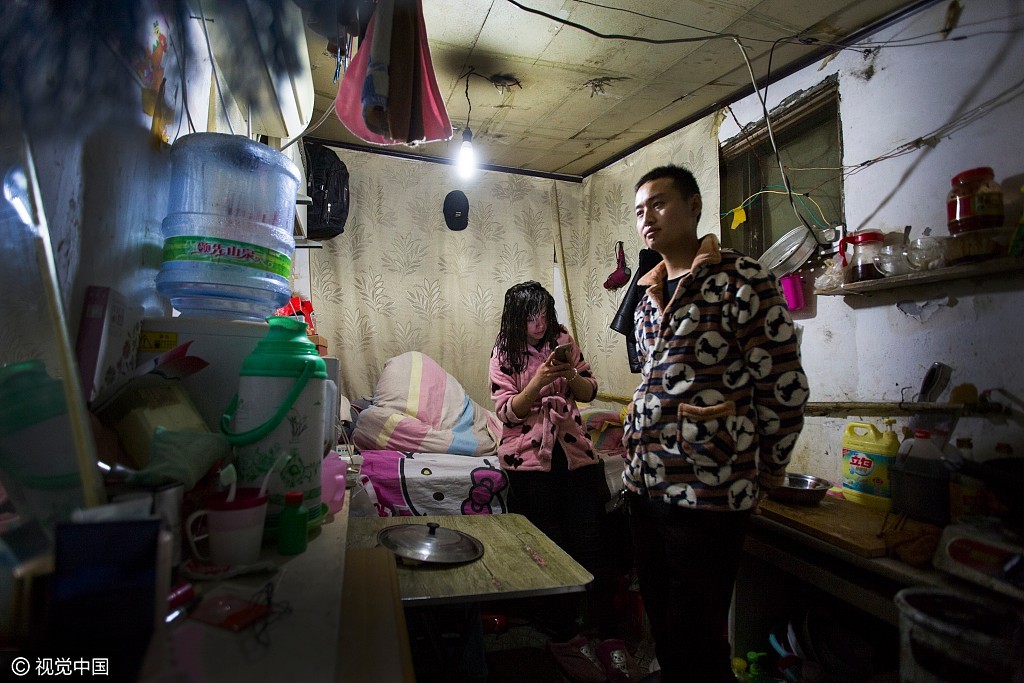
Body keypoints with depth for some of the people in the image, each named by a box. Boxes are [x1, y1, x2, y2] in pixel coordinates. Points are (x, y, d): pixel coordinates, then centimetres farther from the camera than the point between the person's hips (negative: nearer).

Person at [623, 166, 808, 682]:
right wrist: (640, 457, 16)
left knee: (695, 638, 7)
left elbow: (785, 386, -8)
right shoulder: (647, 298, 12)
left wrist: (768, 470, 0)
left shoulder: (741, 280, -9)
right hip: (644, 485, 7)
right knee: (661, 624, 20)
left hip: (708, 490, -6)